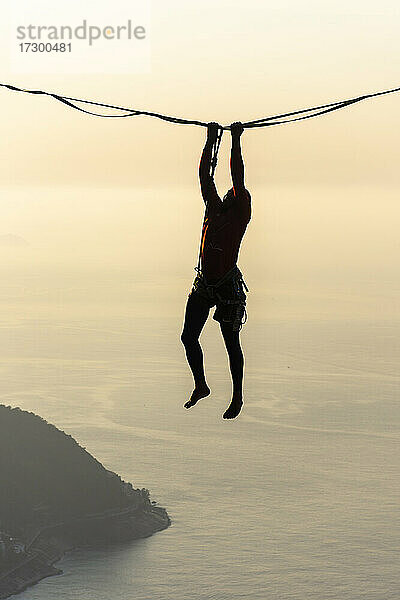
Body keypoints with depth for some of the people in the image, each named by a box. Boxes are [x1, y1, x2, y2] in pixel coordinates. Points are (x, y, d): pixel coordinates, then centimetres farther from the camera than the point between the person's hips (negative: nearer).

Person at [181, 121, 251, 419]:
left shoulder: (240, 214, -4)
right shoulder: (214, 209, 10)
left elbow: (238, 178, -10)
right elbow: (204, 176, 9)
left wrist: (236, 141, -9)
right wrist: (211, 140, 7)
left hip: (228, 287, -6)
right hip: (204, 284, 6)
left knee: (231, 342, 4)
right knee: (189, 337, 6)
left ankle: (238, 397, 16)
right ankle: (201, 386, 25)